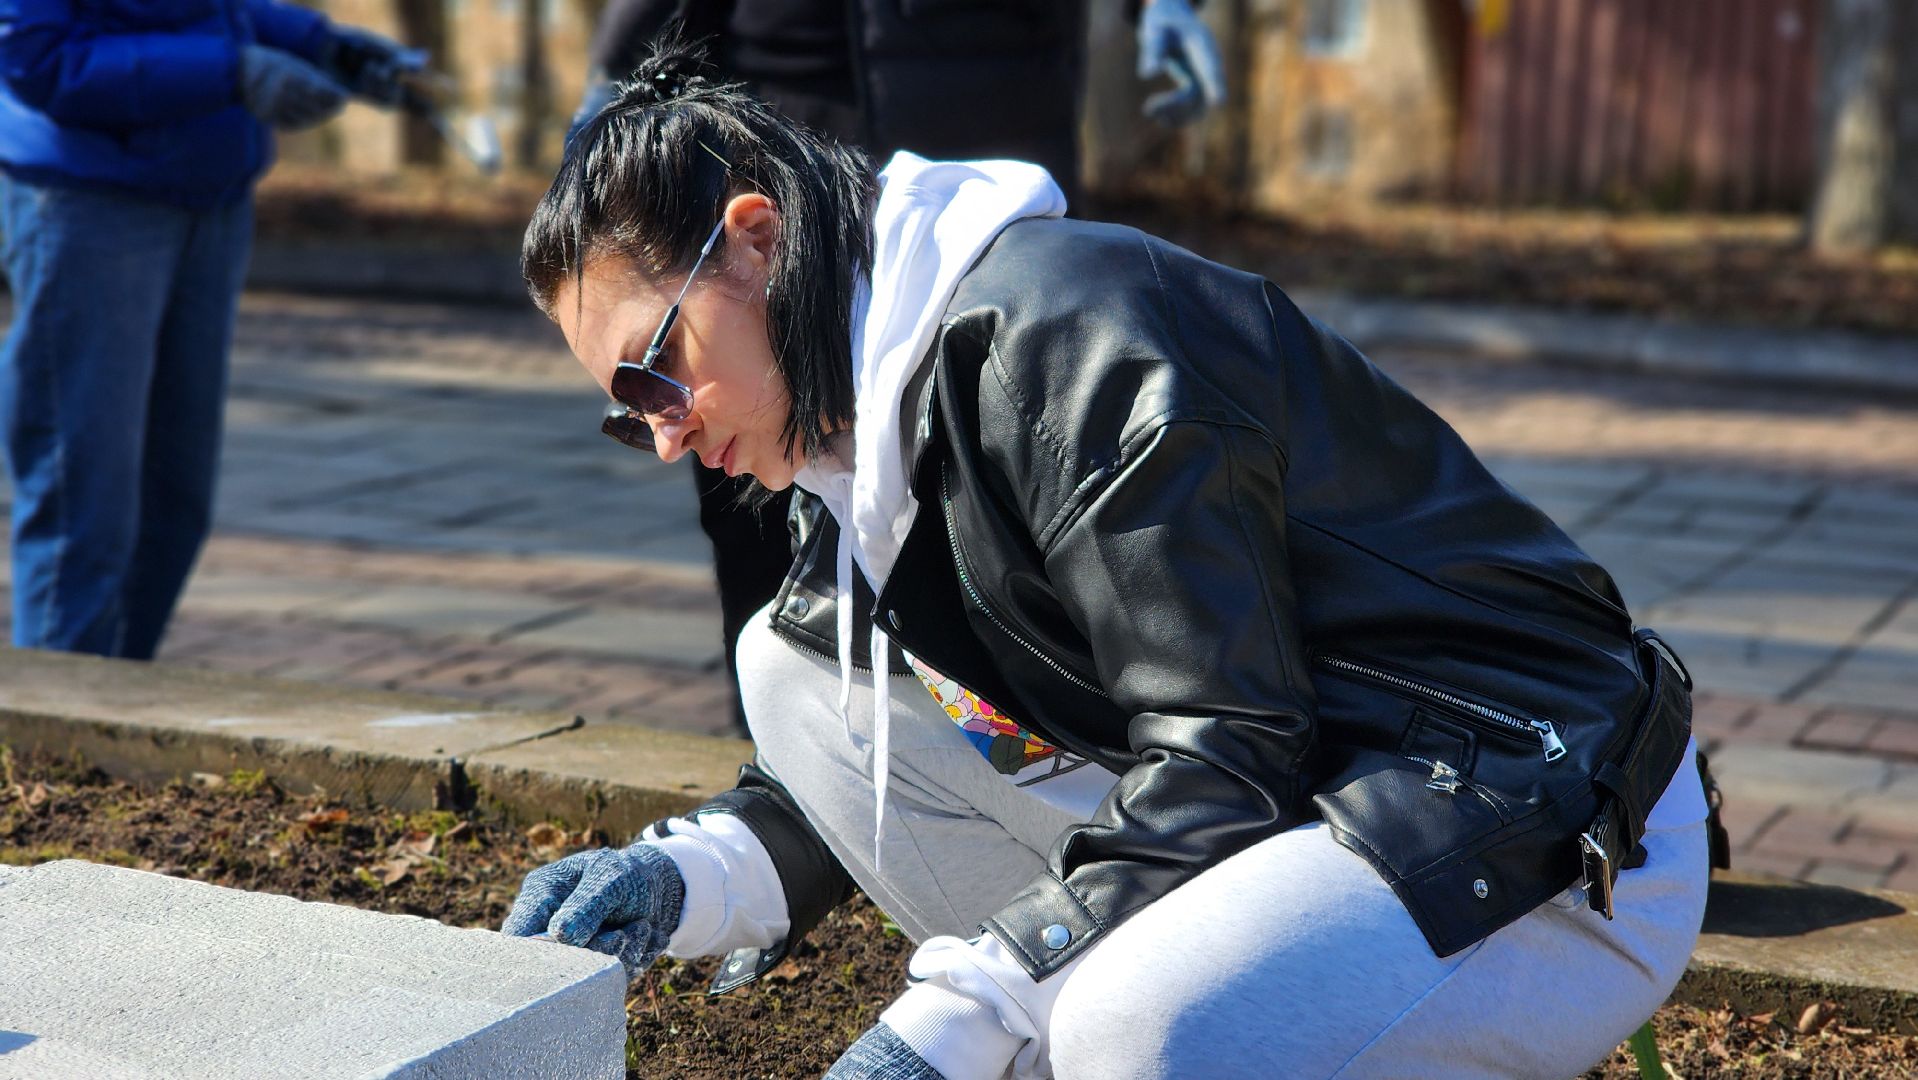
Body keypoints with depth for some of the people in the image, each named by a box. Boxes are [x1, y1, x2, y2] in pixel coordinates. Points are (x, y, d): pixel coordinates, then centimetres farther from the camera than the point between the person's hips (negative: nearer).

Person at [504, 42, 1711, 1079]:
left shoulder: (1067, 336, -20)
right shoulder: (866, 411, 9)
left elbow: (1226, 758, -23)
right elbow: (874, 777, 13)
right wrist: (684, 880, -5)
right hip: (1295, 807, 9)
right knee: (797, 668, 2)